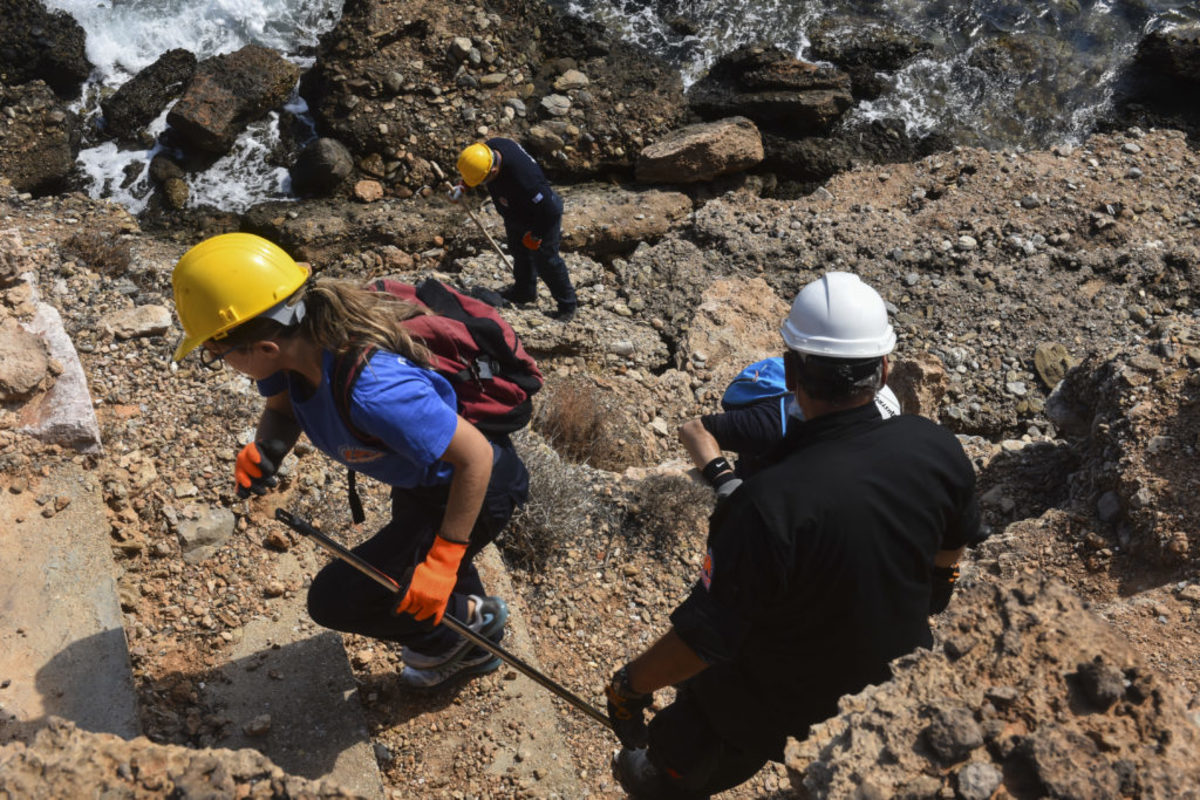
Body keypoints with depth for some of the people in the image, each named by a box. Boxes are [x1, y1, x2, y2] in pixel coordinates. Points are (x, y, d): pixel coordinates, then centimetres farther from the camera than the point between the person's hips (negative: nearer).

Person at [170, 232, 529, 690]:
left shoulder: (370, 389, -43)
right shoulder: (297, 340, -17)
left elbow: (475, 458, -36)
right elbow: (280, 409, 3)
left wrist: (442, 563, -33)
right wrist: (263, 449, -20)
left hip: (475, 490, -9)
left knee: (334, 600, -6)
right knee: (402, 562, 33)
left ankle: (470, 619, 14)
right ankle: (473, 650, 56)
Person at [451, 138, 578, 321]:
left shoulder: (524, 181, -47)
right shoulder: (491, 147, -23)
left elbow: (549, 212, -34)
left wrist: (535, 236, -20)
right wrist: (462, 186, -9)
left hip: (542, 220, -9)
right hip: (516, 217, 9)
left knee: (545, 262, 6)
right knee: (519, 252, 27)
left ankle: (567, 305, 26)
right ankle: (525, 291, 52)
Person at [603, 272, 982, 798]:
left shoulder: (771, 503, -40)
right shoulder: (937, 449, -22)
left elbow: (704, 639, -31)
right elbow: (953, 547, 0)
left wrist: (630, 685, -13)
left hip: (779, 706, -5)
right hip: (897, 684, 6)